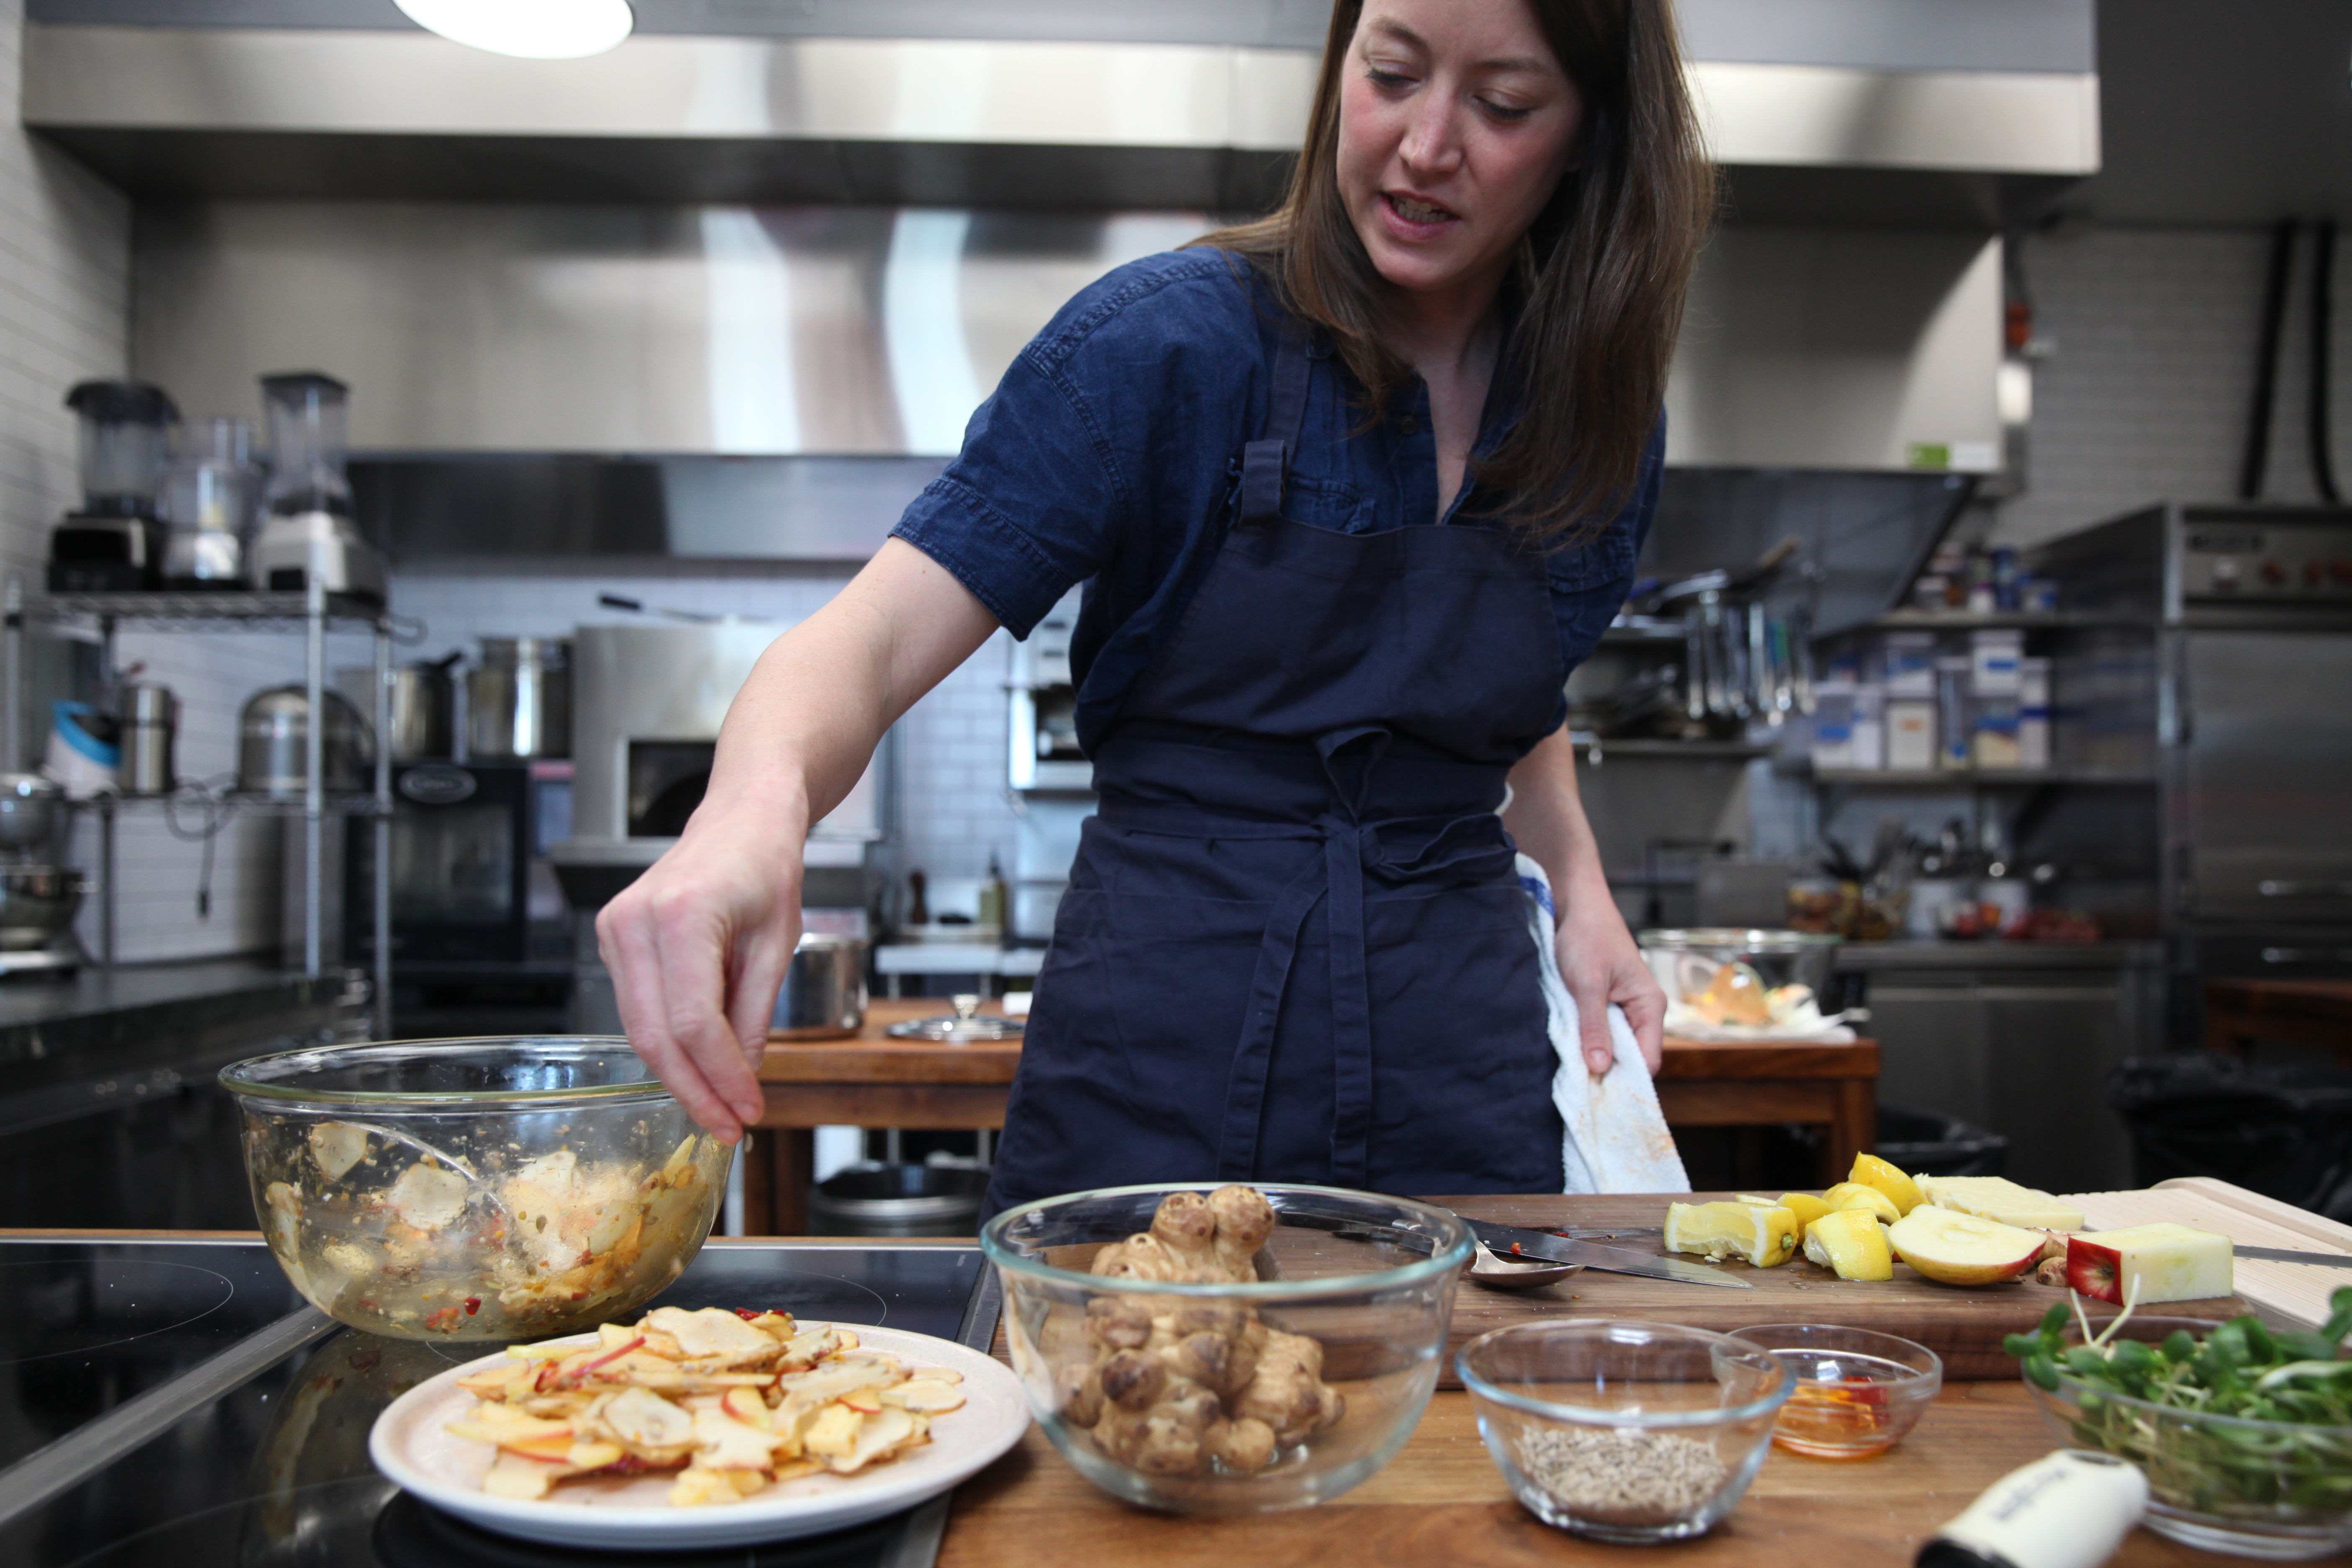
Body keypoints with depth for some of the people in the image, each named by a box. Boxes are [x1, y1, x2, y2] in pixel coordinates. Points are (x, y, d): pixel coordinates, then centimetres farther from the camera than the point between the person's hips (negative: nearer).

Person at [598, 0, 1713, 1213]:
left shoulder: (1602, 415, 4)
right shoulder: (1175, 337, -11)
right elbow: (877, 636, -18)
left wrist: (1578, 883, 3)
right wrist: (757, 803, -40)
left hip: (1462, 1070, 4)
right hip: (1159, 1050, -3)